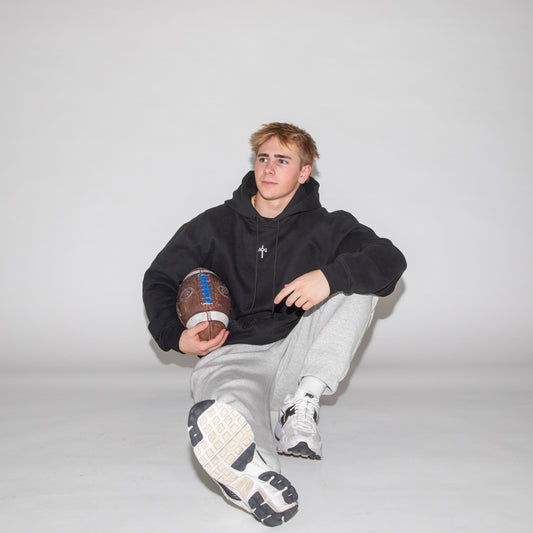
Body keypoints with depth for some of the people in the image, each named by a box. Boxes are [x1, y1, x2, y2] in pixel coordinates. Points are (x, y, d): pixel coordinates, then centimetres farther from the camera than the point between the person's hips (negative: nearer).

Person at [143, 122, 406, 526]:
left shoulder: (325, 227, 6)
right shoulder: (216, 225, 9)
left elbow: (391, 260, -9)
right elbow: (159, 278, 17)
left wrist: (330, 276, -29)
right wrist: (175, 337, -2)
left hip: (297, 350, 2)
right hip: (233, 352, -1)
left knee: (355, 275, -17)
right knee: (234, 404, -39)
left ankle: (304, 401, -29)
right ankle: (260, 480, -77)